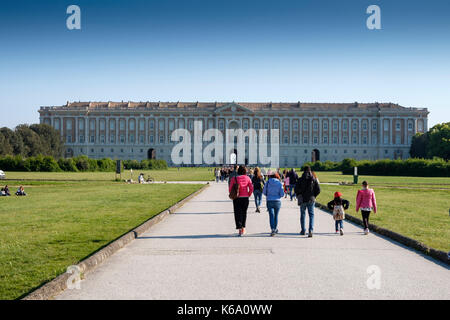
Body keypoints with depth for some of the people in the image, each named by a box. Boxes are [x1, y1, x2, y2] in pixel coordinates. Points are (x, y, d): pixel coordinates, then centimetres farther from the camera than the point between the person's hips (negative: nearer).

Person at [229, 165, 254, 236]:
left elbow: (230, 189, -6)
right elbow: (251, 188, -5)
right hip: (245, 198, 2)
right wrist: (248, 195, 9)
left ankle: (240, 229, -12)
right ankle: (243, 229, 26)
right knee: (244, 213, 17)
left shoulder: (234, 178, -6)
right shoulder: (247, 178, -2)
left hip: (237, 198, -2)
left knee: (238, 213, 1)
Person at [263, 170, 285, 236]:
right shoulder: (279, 183, -3)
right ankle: (275, 229, 28)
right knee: (276, 215, 16)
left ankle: (273, 229, -19)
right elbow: (282, 194, -5)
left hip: (269, 201, -1)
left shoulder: (268, 182, -5)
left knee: (271, 215, -4)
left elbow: (264, 192, 2)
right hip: (277, 201, 2)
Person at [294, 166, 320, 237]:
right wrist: (314, 196, 10)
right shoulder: (314, 179, -2)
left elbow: (296, 189, -9)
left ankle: (303, 231, 22)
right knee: (311, 215, 4)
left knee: (302, 214, 16)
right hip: (311, 200, 0)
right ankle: (311, 230, -15)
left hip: (302, 200, 0)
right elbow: (318, 190, -3)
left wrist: (299, 196, 7)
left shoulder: (300, 180, -6)